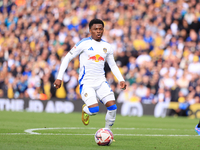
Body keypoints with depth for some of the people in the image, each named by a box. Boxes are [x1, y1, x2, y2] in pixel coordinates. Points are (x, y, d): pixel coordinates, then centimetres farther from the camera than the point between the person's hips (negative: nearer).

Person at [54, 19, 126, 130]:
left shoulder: (107, 47, 10)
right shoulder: (84, 43, -4)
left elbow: (113, 65, 21)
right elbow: (67, 58, 0)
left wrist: (121, 80, 7)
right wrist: (59, 78, -6)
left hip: (101, 82, 4)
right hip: (86, 83, -4)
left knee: (112, 106, -14)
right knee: (94, 110, -22)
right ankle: (85, 109, 15)